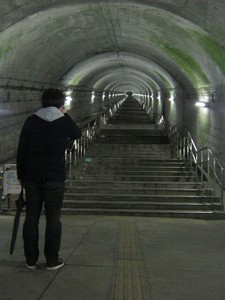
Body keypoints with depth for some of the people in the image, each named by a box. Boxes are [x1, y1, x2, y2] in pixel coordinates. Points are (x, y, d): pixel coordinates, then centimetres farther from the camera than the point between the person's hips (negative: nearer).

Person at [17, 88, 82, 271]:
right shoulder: (64, 122, -5)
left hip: (32, 177, 3)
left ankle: (31, 260, 14)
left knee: (31, 217, 8)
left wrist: (21, 175, 11)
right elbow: (78, 134, 17)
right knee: (53, 218, 5)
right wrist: (65, 116, 17)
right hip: (55, 177, -2)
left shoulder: (31, 121, 1)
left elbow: (21, 150, 3)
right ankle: (52, 260, 9)